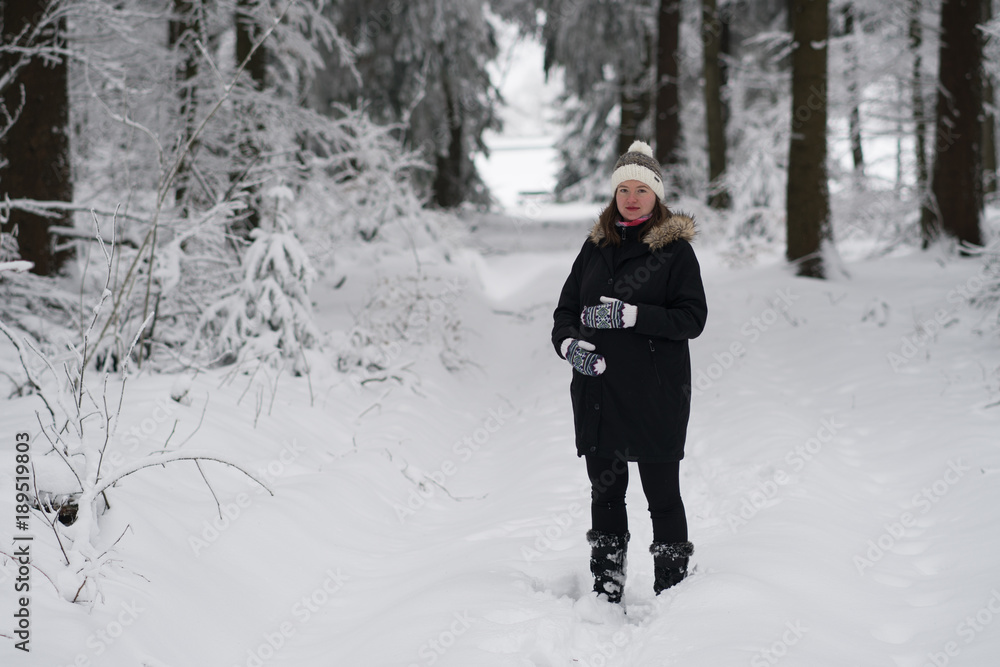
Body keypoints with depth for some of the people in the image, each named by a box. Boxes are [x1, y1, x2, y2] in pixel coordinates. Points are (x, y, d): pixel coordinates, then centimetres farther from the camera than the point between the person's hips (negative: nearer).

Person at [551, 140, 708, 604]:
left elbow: (693, 318, -10)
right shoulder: (596, 247, 12)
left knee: (662, 496, 0)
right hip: (597, 393, 5)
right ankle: (606, 593, 20)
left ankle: (672, 591, 7)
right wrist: (569, 343, -7)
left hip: (656, 397, -5)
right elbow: (566, 309, 15)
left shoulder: (675, 249, -2)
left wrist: (631, 314, -20)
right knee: (605, 493, 11)